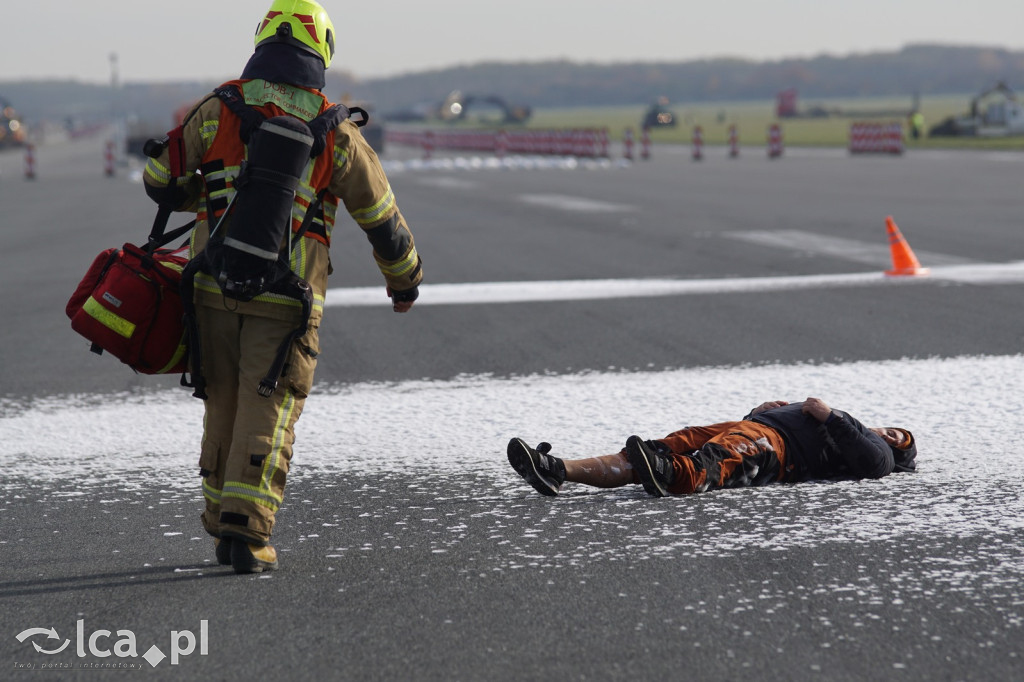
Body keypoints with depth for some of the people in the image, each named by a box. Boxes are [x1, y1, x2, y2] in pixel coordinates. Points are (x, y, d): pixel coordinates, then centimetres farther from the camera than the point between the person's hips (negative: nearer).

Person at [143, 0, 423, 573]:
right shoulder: (335, 134, 1)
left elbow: (160, 182, 12)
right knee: (268, 413, 0)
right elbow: (383, 219, 10)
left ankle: (225, 529, 23)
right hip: (287, 299, -2)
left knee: (224, 404, 16)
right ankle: (247, 532, -11)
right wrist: (405, 281, 27)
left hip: (215, 286, 2)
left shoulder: (217, 112, 2)